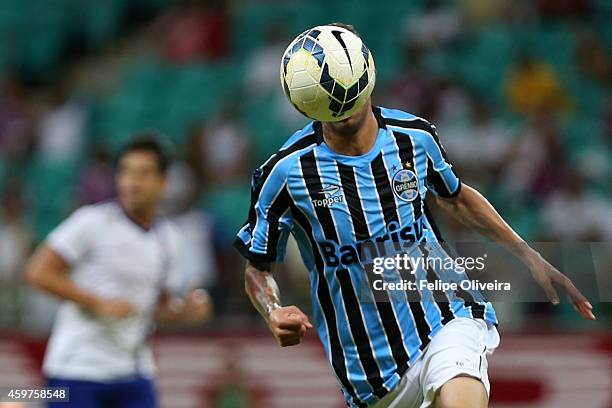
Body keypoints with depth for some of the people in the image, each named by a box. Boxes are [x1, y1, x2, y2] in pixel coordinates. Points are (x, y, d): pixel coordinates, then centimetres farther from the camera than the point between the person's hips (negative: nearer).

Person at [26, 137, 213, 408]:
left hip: (134, 373, 5)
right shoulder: (93, 222, -8)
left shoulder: (169, 239, 10)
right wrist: (99, 303, -18)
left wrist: (186, 311, -1)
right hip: (77, 371, -5)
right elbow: (38, 272, -11)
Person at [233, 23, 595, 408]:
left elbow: (456, 197, 21)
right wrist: (274, 314, -19)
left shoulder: (415, 136, -1)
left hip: (447, 319, -2)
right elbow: (259, 267, 3)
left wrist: (530, 257, 19)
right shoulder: (285, 171, -10)